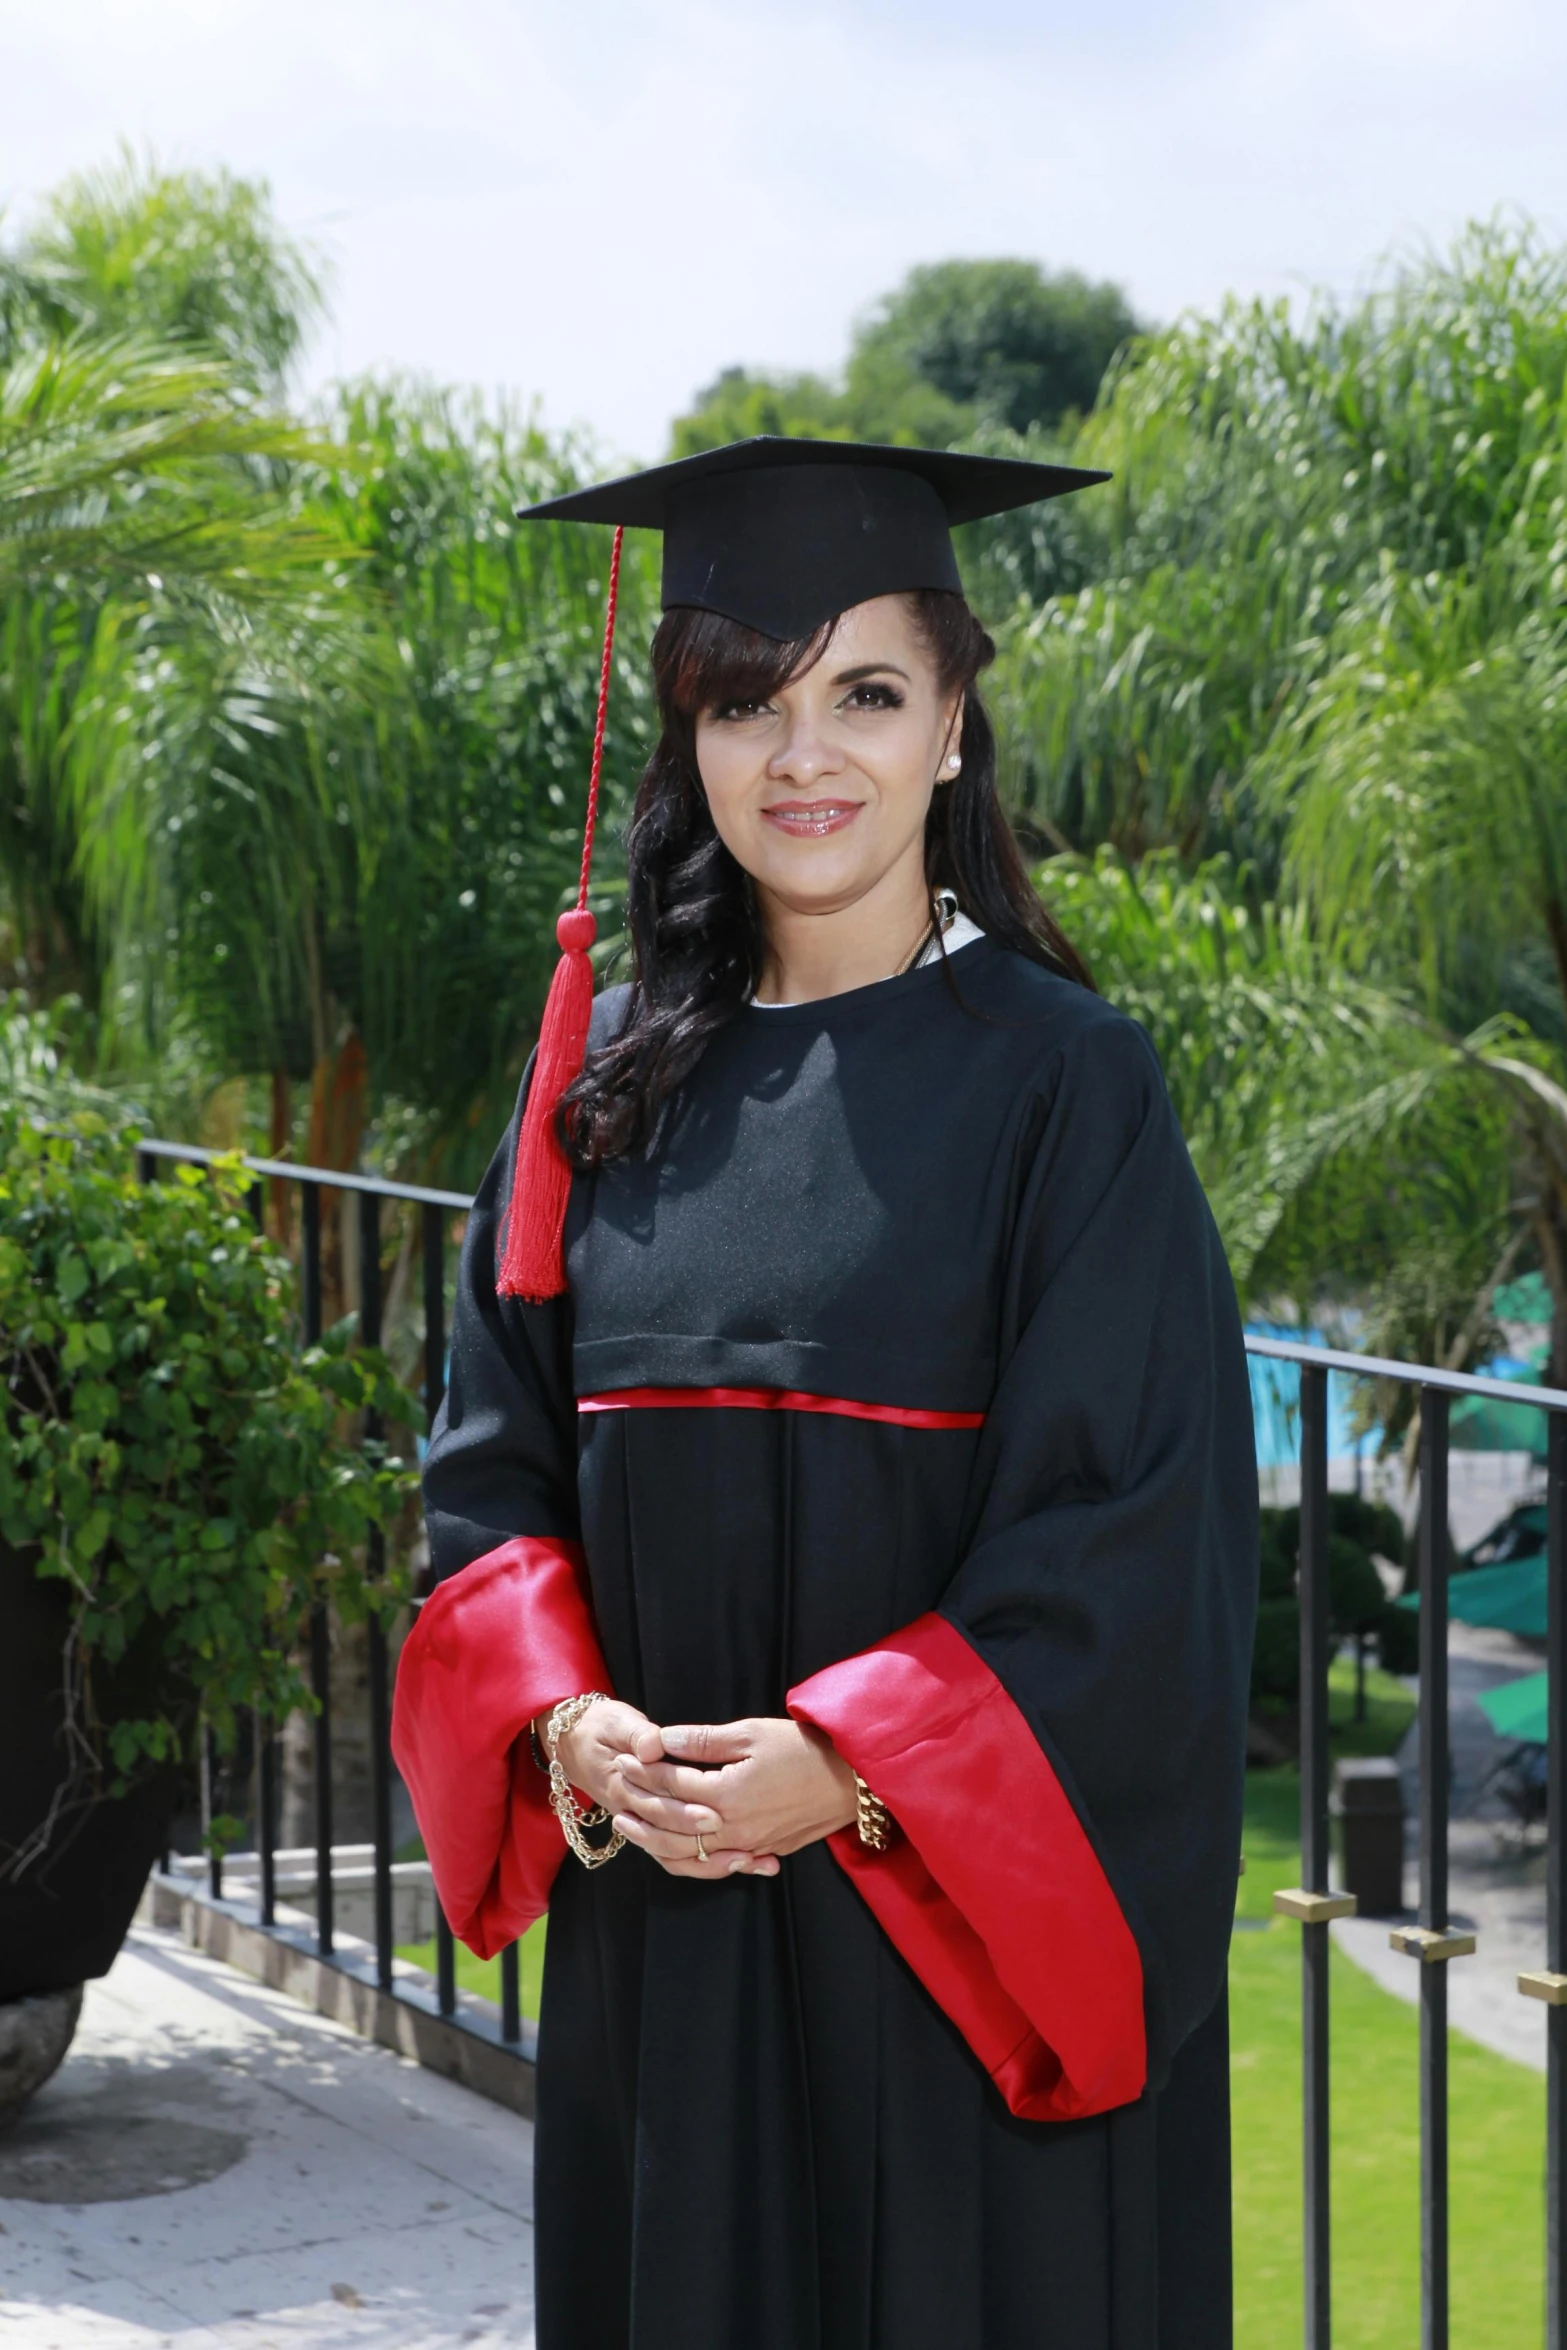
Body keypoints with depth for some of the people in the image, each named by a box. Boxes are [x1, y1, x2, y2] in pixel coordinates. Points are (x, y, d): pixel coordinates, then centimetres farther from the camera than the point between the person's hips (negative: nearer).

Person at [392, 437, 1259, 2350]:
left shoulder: (1058, 1079, -6)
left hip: (958, 1934, -4)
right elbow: (494, 1469, 8)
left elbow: (1134, 1533, -12)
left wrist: (836, 1770, -19)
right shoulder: (610, 1079, 7)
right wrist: (570, 1723, -11)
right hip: (657, 1927, 4)